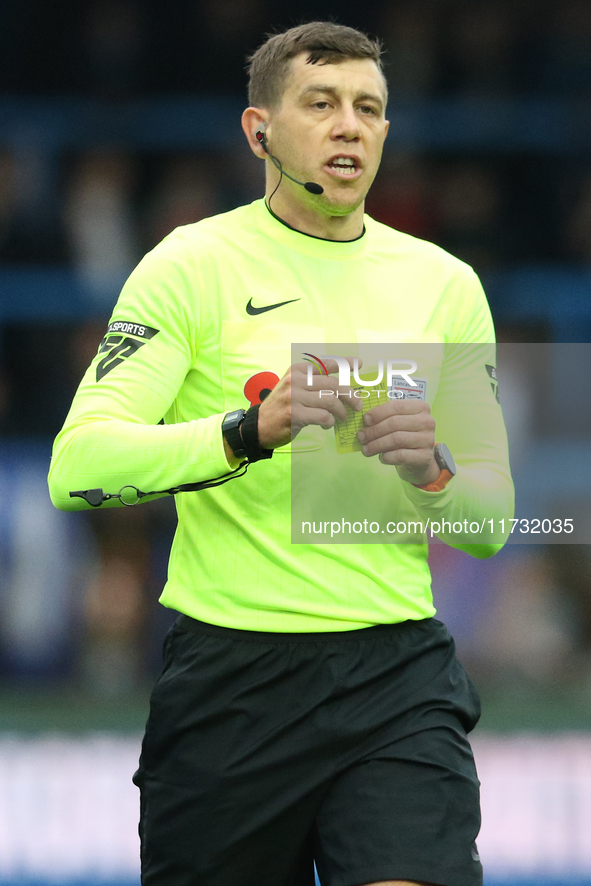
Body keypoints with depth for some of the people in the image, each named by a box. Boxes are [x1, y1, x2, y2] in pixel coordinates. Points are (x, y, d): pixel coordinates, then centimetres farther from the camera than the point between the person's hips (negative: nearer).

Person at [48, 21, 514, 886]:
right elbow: (77, 467, -12)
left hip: (399, 668, 2)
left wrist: (431, 475, -8)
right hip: (229, 676, -2)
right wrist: (252, 430, -25)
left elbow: (491, 521, 14)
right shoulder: (192, 265, 0)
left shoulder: (443, 283, 12)